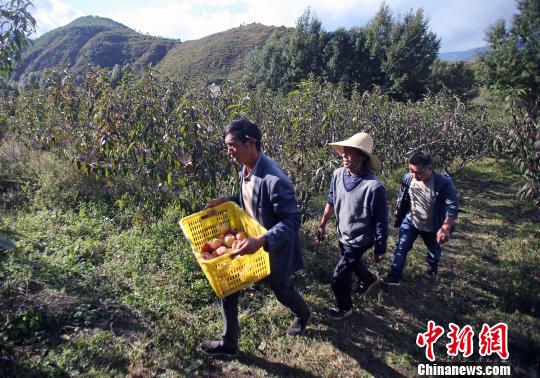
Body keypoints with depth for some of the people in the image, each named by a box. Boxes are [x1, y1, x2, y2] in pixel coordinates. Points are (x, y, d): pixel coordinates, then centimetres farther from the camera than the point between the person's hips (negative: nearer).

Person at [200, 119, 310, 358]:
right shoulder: (245, 170, -5)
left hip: (273, 249, -7)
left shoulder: (275, 180, -33)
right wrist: (228, 201, -2)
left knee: (281, 289, 21)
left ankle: (302, 316, 57)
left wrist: (261, 241, -41)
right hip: (249, 242, 7)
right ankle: (228, 344, 26)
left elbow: (292, 220, -30)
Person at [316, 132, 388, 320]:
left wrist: (380, 249, -12)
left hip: (359, 240, -7)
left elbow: (381, 221, -20)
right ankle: (369, 279, 64)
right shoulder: (338, 174, -13)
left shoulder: (374, 186, -31)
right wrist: (322, 224, 12)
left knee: (339, 277, 2)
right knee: (350, 263, 31)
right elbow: (331, 201, 5)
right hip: (342, 235, 7)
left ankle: (344, 308, 33)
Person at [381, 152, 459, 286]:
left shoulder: (444, 182, -31)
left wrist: (445, 228, -44)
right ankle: (394, 276, 8)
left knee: (433, 250, 24)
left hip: (432, 226, -1)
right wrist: (398, 211, 15)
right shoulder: (408, 178, -19)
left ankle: (433, 269, 54)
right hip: (410, 220, 2)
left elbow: (452, 206, -32)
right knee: (401, 247, -4)